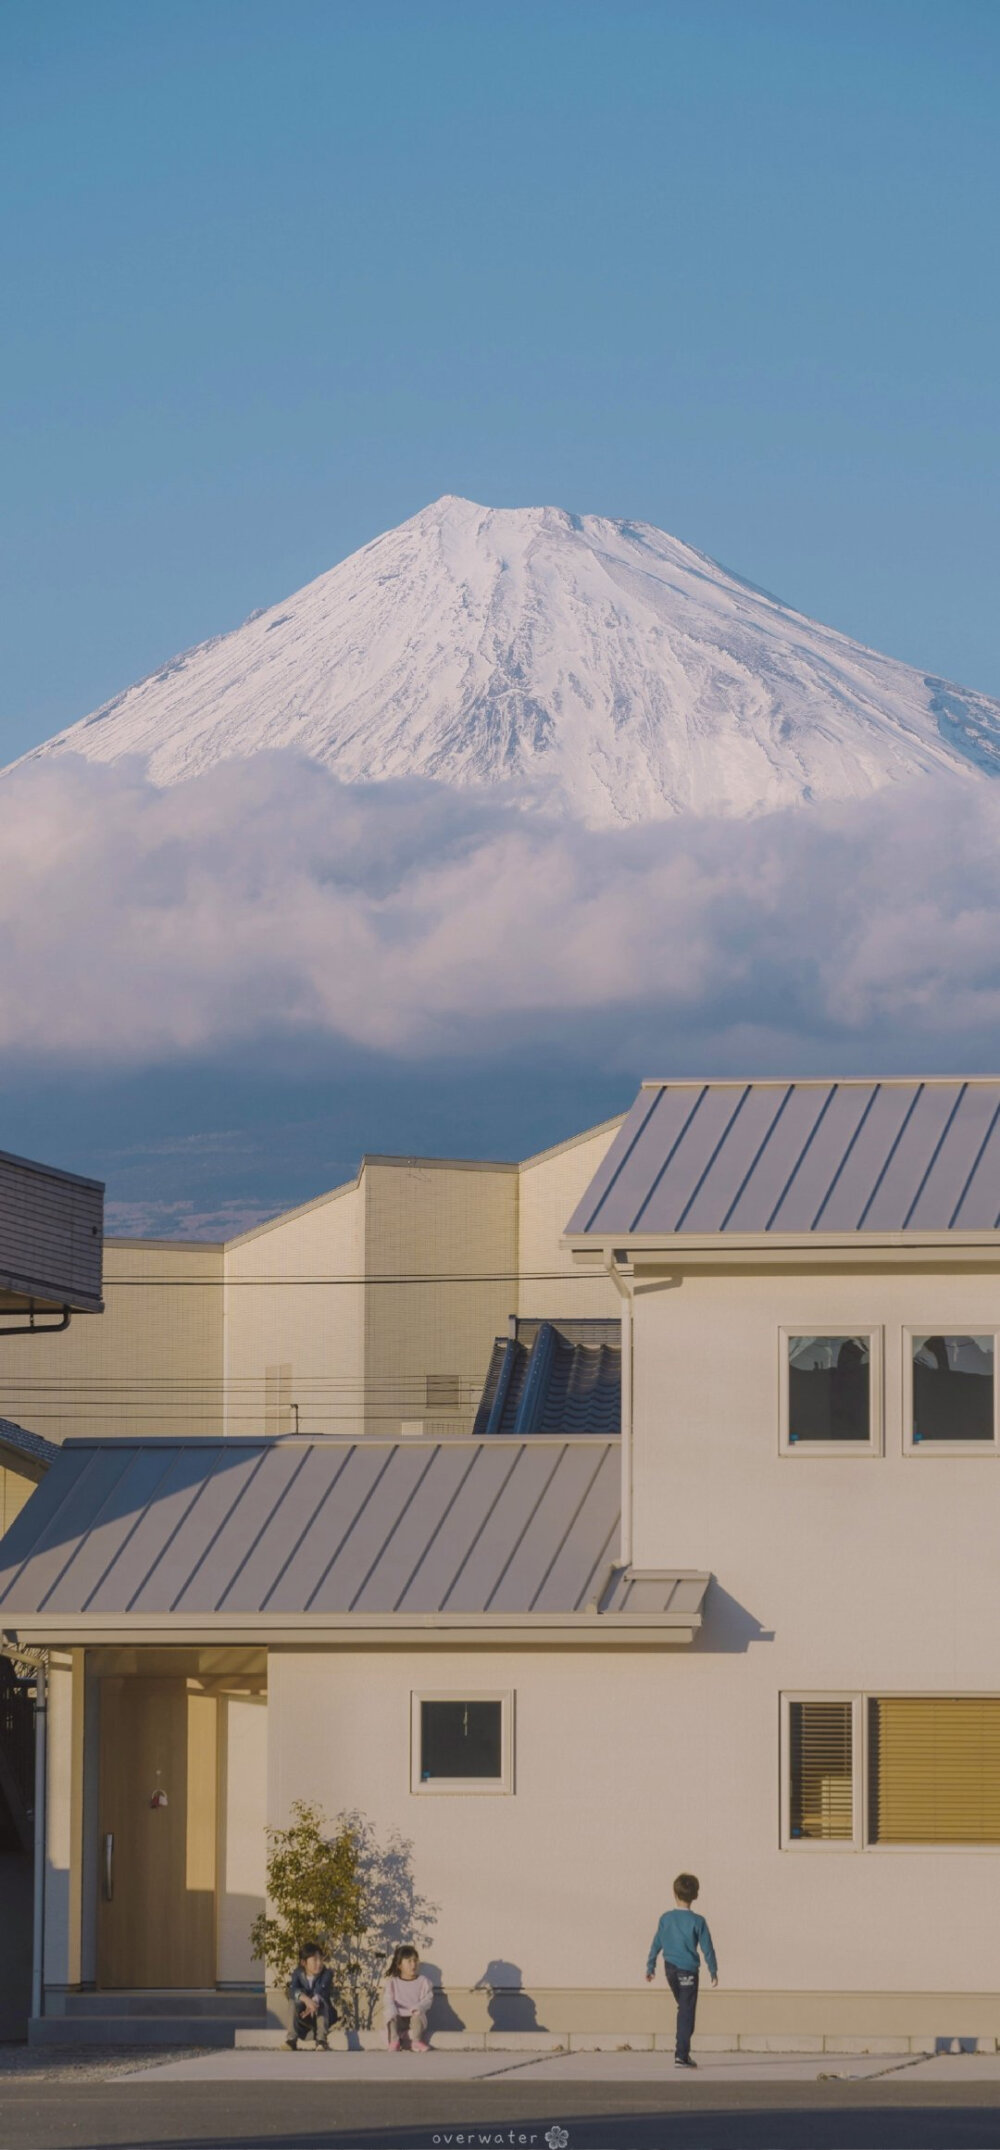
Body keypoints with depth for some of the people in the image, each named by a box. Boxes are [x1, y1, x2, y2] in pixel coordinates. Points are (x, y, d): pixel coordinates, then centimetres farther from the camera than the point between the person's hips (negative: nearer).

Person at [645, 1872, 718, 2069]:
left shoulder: (666, 1919, -1)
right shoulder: (697, 1921, -10)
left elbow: (656, 1944, 4)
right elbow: (707, 1947, -6)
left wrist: (650, 1967, 13)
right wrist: (713, 1970, 5)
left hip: (670, 1969, 4)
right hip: (688, 1970, -4)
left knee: (684, 2010, 20)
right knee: (687, 2013, -2)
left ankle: (682, 2051, 21)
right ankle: (681, 2055, -8)